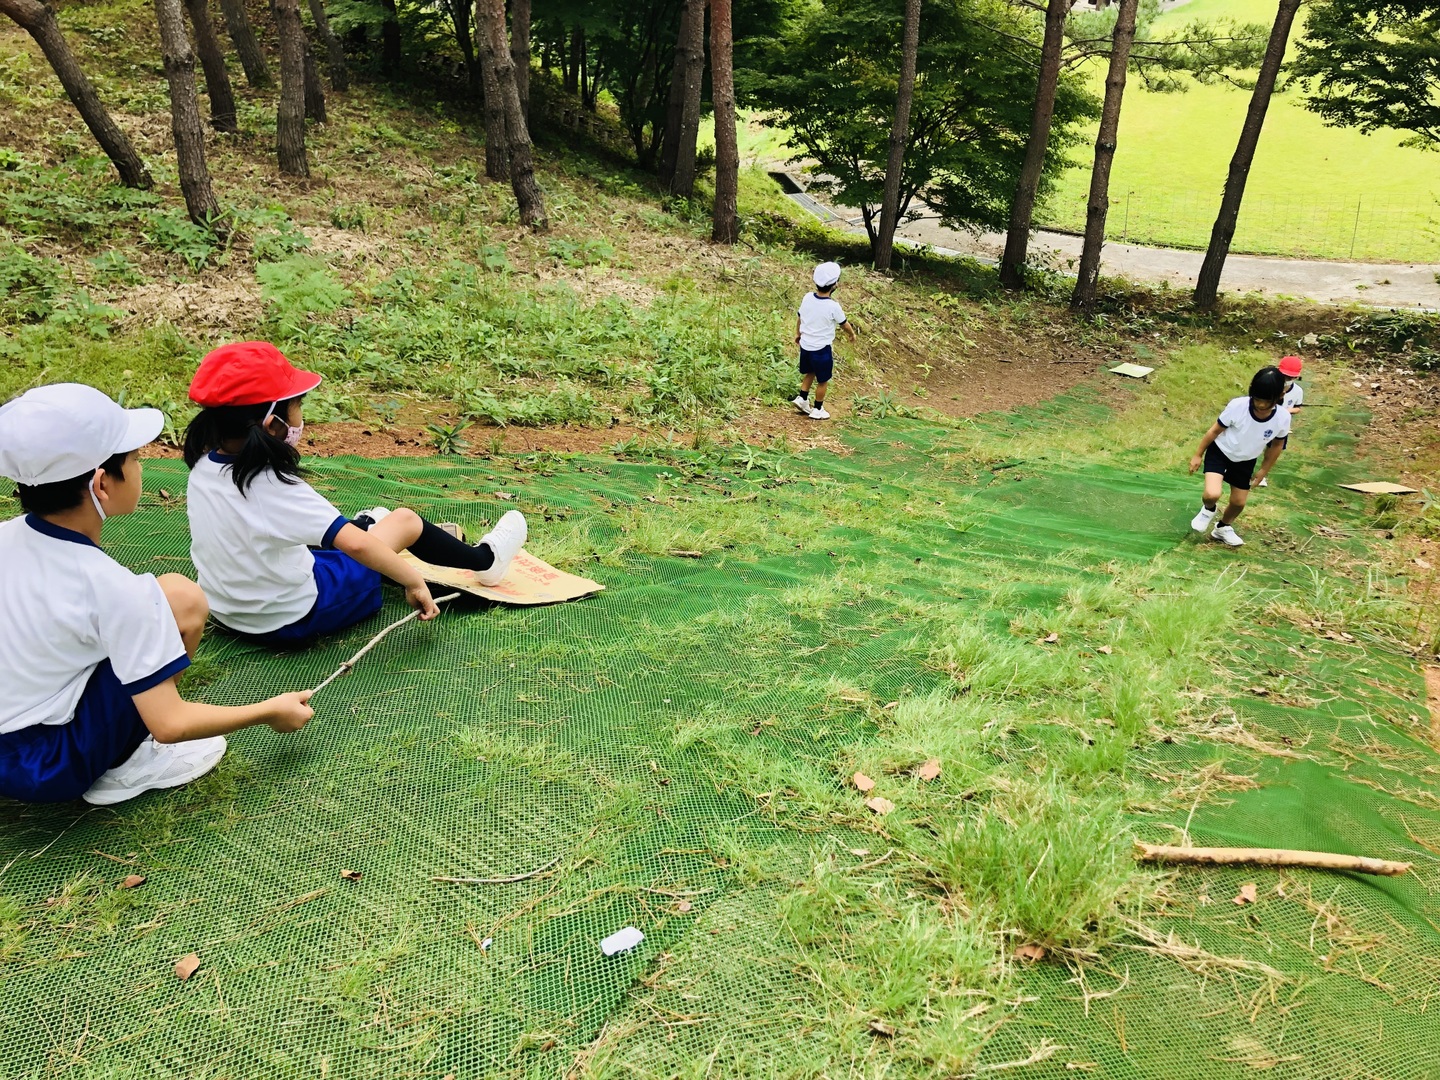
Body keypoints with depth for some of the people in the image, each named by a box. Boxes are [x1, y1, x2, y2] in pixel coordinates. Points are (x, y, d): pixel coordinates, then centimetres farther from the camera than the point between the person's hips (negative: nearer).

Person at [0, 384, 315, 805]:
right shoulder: (113, 588, -24)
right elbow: (169, 724, -22)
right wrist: (271, 711, -8)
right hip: (47, 770, -7)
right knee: (182, 598, -13)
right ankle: (124, 766, -3)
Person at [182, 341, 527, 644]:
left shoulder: (202, 468, -9)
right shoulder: (275, 487, -31)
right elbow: (356, 546, -35)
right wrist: (413, 581, -24)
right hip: (292, 618, -7)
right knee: (405, 520, 6)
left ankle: (371, 529, 62)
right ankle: (485, 560, 29)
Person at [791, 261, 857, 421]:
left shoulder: (807, 298, -8)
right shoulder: (833, 306, -22)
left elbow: (799, 317, 7)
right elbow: (844, 324, -6)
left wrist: (798, 334, 25)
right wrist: (852, 334, 15)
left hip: (805, 345, 5)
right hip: (822, 349, -5)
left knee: (810, 373, 28)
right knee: (823, 381, 13)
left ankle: (802, 398, 24)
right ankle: (817, 410, 22)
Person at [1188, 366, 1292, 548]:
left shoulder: (1283, 418, -24)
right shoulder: (1237, 406, -33)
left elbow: (1277, 445, -3)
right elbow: (1215, 430, -16)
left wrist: (1264, 470, 6)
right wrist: (1198, 455, -7)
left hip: (1245, 461, 4)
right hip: (1220, 451, -3)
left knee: (1239, 502, 13)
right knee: (1212, 494, -23)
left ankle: (1224, 528, 45)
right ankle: (1208, 509, 15)